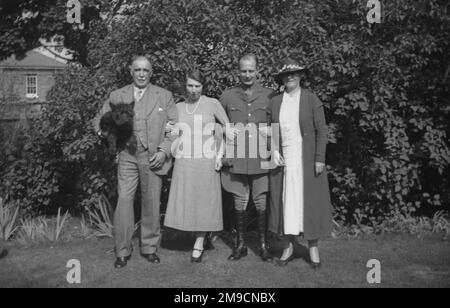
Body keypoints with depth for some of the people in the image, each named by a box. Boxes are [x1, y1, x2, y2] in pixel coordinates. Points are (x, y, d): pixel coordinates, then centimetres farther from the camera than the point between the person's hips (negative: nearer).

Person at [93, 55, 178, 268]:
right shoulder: (116, 96, 9)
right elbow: (101, 120, 17)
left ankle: (149, 248, 22)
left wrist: (164, 151, -7)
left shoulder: (164, 96, 7)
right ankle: (122, 251, 9)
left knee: (151, 203, 6)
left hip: (153, 158, 0)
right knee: (124, 201, -5)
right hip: (126, 156, 0)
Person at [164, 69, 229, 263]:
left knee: (204, 202, 1)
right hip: (183, 162, 3)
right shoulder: (178, 107, 8)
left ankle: (199, 244, 13)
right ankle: (202, 237, 23)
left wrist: (220, 155, -3)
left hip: (206, 162, -3)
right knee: (185, 202, 2)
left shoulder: (212, 104, -2)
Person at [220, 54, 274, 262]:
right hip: (236, 160, 1)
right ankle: (240, 245, 23)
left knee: (262, 204, 4)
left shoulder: (269, 96, 3)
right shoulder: (227, 96, 6)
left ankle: (263, 245, 20)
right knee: (239, 204, 9)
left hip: (261, 160, -1)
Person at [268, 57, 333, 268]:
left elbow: (321, 130, -4)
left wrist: (320, 158, -11)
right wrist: (274, 150, -6)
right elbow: (271, 131, 11)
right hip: (283, 160, 3)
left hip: (307, 160, -2)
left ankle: (313, 247, 17)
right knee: (285, 201, 5)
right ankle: (289, 247, 17)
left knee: (310, 200, 3)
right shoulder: (275, 102, 6)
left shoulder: (312, 100, -2)